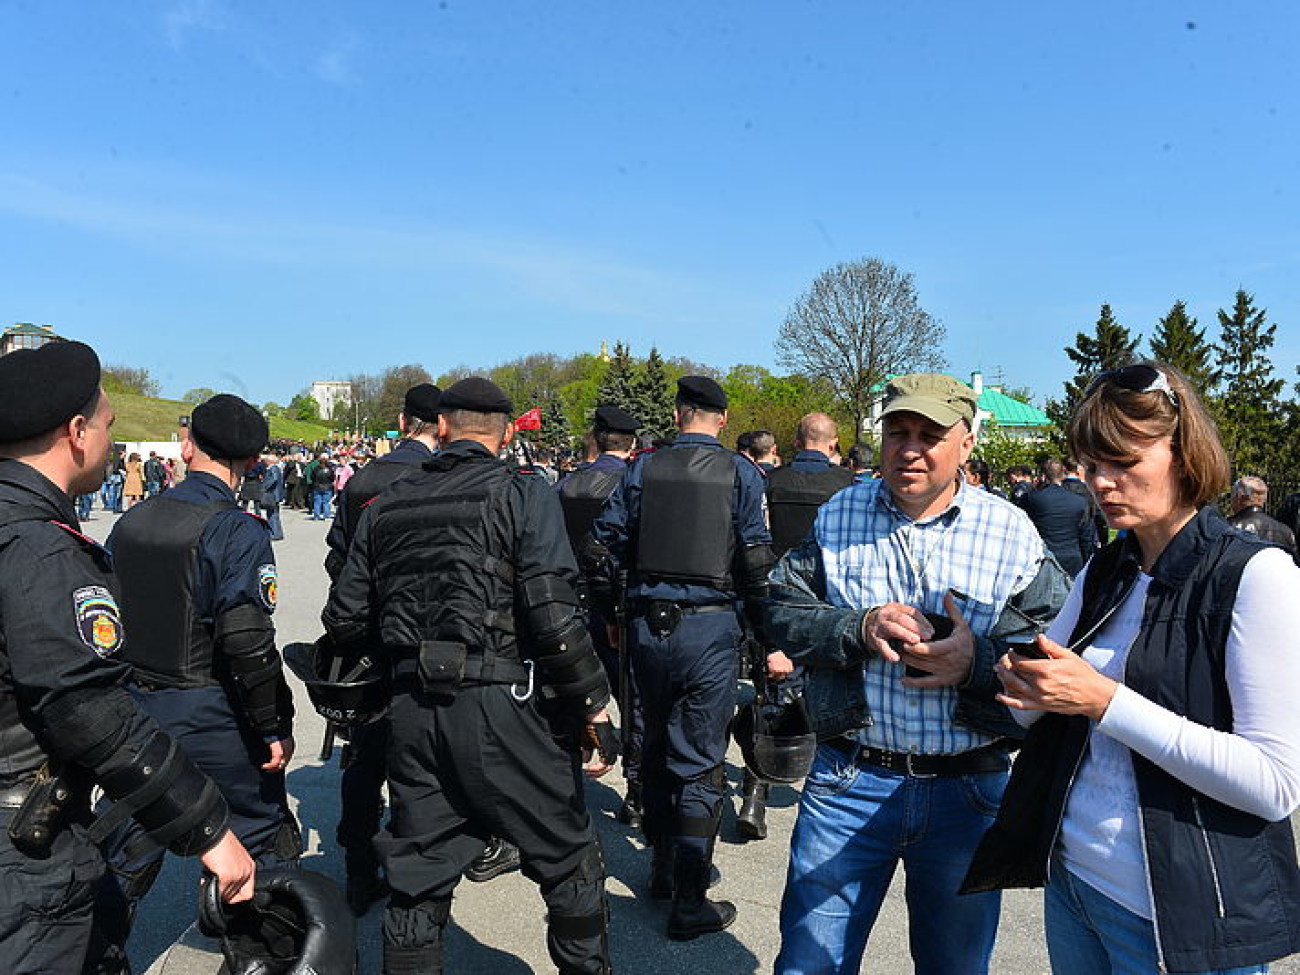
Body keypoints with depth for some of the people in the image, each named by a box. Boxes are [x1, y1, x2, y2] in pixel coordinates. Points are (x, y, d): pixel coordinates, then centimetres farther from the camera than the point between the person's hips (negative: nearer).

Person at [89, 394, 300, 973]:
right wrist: (276, 726, -14)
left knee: (128, 845, 21)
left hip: (133, 708, 6)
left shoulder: (130, 521, 3)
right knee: (264, 838, 12)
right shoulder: (237, 531, -17)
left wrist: (122, 703, 21)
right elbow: (248, 641, -23)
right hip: (209, 714, -6)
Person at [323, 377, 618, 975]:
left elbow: (344, 621, 11)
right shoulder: (524, 494, -6)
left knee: (416, 882, 18)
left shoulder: (385, 507, 9)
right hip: (499, 708, -4)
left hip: (411, 713, 5)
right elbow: (552, 614, -16)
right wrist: (592, 704, -8)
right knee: (570, 866, 14)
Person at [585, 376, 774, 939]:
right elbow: (757, 561, -7)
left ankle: (664, 867, 35)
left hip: (647, 626, 3)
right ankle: (689, 901, 13)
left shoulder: (642, 469, 3)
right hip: (710, 628, -3)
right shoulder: (740, 474, -4)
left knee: (658, 747, 20)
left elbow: (601, 548, 2)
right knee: (698, 762, 5)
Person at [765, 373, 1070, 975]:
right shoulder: (836, 516, 0)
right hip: (849, 782, 0)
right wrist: (858, 629, -19)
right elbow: (781, 612, -2)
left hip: (969, 788, 0)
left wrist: (980, 661, -24)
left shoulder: (1012, 531, -4)